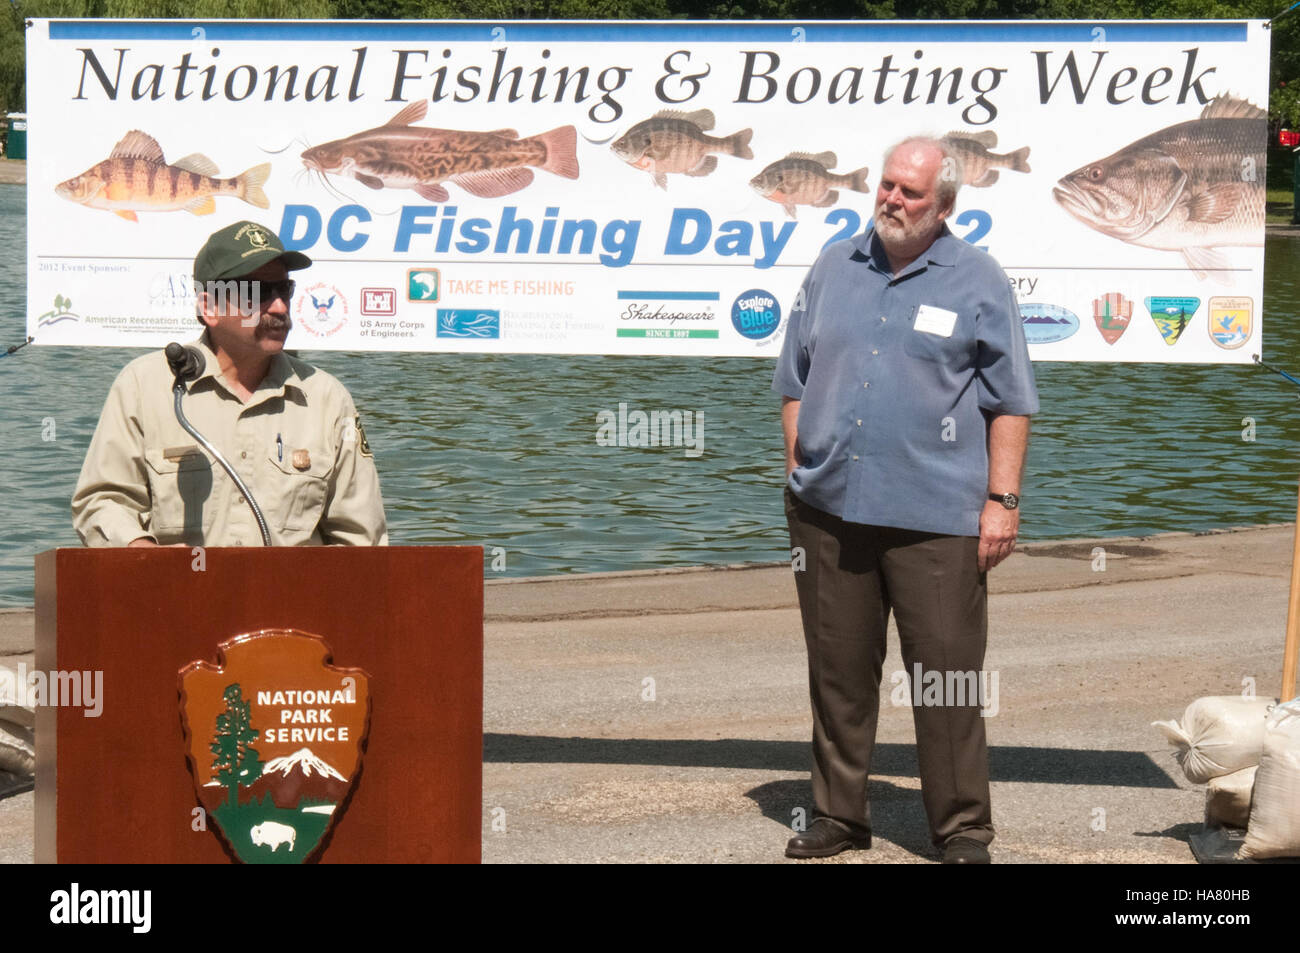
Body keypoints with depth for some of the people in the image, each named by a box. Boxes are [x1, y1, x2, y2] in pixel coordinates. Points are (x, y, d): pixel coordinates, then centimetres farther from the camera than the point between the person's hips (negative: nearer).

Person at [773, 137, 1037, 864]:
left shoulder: (977, 281, 3)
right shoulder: (835, 267, 13)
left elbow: (1010, 401, 1)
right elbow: (795, 380, 18)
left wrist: (1003, 499, -5)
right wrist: (798, 469, 10)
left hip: (935, 515, -4)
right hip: (829, 506, 4)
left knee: (948, 674, -2)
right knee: (838, 669, 9)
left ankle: (963, 829, 8)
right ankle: (839, 815, 21)